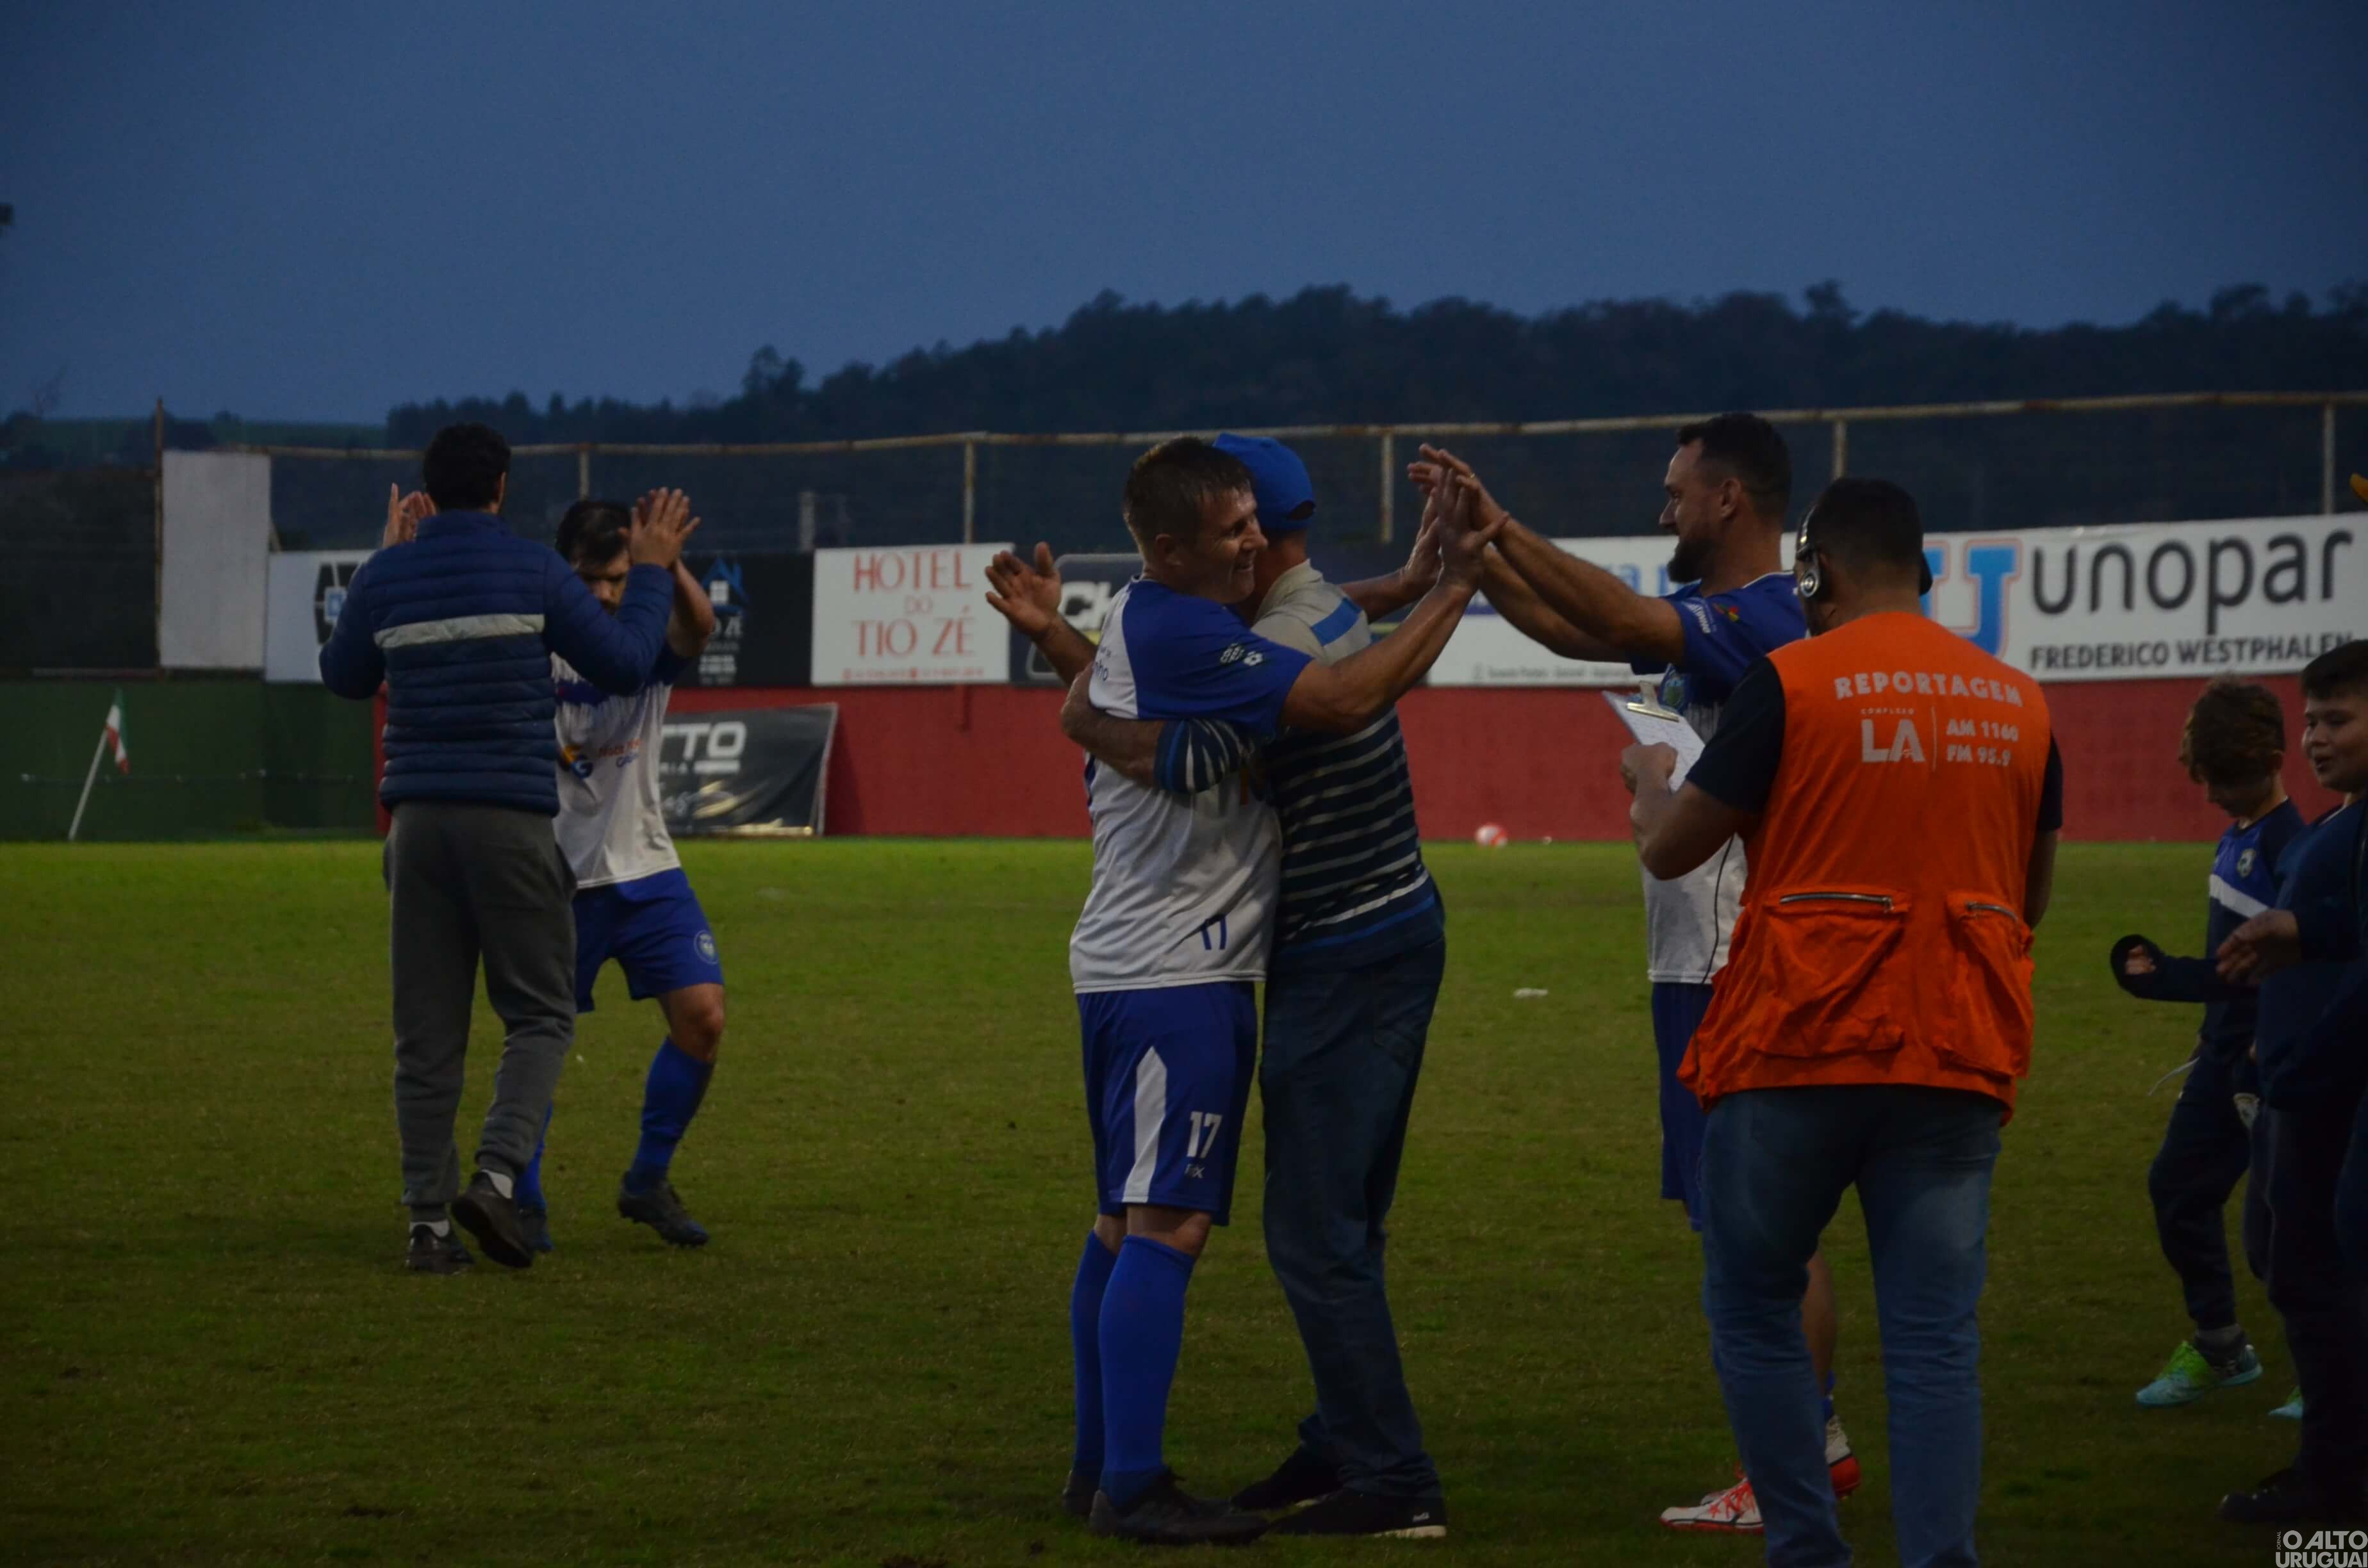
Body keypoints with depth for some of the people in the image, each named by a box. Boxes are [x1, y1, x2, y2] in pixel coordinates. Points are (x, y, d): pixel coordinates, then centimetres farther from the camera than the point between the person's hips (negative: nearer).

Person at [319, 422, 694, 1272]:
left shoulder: (386, 576, 5)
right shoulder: (533, 570, -3)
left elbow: (344, 677, 22)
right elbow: (623, 663, 3)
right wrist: (652, 573, 17)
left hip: (419, 818, 3)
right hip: (511, 818, -3)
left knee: (427, 1029, 5)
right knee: (539, 1012, 6)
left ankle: (429, 1221, 2)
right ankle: (496, 1176, -14)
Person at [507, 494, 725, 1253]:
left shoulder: (649, 642, -2)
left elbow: (699, 626, -23)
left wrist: (668, 562, -44)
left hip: (646, 870, 3)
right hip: (556, 874, -3)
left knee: (702, 1017, -7)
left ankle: (648, 1183, 11)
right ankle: (525, 1202, 13)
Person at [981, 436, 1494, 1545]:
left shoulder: (1137, 620, 13)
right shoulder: (1180, 634, -19)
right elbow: (1344, 700, -24)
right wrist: (1453, 588, -18)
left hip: (1128, 965, 11)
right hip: (1174, 977, -11)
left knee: (1126, 1222, 14)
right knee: (1166, 1224, -12)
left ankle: (1098, 1468, 19)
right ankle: (1133, 1487, -14)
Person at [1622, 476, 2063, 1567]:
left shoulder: (1790, 682, -6)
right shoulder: (2018, 701, 9)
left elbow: (1669, 850, 2)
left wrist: (1649, 780, 24)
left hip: (1802, 1044, -3)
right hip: (1961, 1062, 4)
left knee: (1753, 1307, 12)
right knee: (1936, 1336, 2)